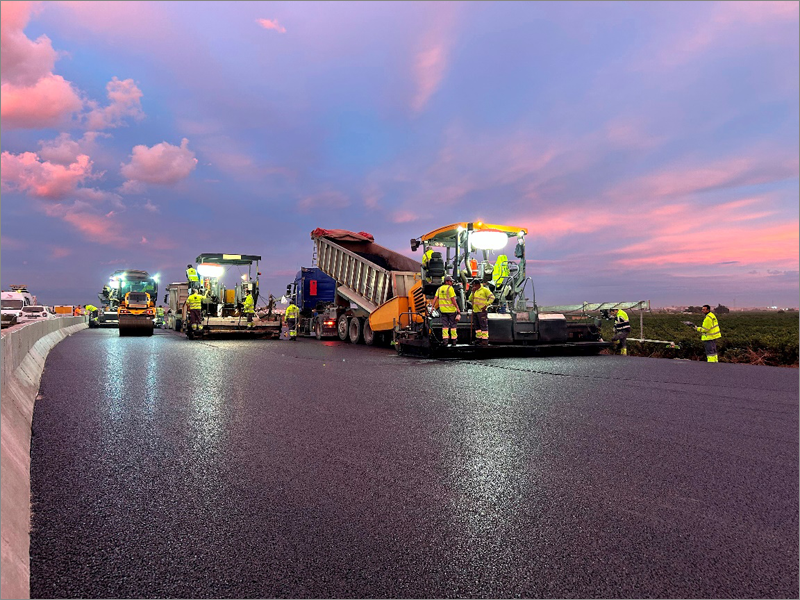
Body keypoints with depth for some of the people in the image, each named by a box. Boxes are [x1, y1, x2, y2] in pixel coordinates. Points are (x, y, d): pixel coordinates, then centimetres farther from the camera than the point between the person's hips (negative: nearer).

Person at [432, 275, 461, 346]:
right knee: (453, 325, 7)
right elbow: (453, 299, -15)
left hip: (443, 309, 5)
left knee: (445, 325, 6)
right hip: (451, 309, -5)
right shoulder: (450, 288, -11)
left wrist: (433, 307, 4)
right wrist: (458, 308, -12)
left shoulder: (439, 288, 8)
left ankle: (445, 339, -4)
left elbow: (435, 299, 3)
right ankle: (454, 340, 12)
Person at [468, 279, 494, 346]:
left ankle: (485, 340, -5)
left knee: (483, 326, -6)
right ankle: (478, 338, 20)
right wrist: (473, 292, 0)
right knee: (476, 326, 12)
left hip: (482, 311, -8)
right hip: (475, 311, 8)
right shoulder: (475, 291, 16)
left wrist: (486, 305, -16)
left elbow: (492, 297, -12)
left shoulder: (484, 290, -6)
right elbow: (470, 299, 12)